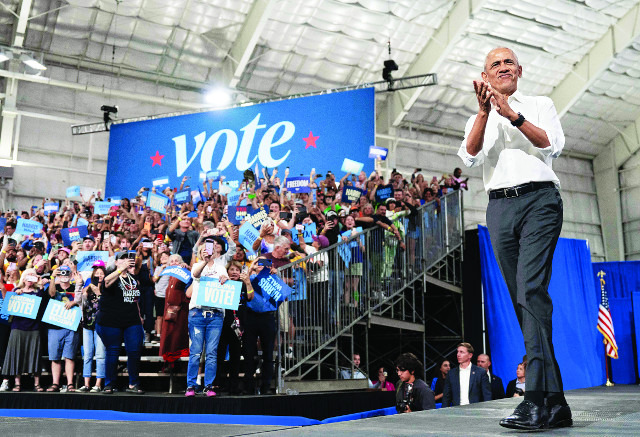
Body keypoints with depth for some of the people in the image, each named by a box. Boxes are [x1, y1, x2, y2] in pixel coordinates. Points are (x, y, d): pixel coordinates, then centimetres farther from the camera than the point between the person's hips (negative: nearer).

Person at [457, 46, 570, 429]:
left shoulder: (540, 105, 17)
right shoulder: (479, 120, 23)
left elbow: (553, 145, -2)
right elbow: (470, 157, 2)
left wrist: (513, 114, -10)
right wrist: (485, 111, -9)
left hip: (540, 200, -3)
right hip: (499, 208, 4)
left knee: (531, 290, -22)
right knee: (522, 301, -1)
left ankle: (537, 399, -27)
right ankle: (556, 403, 2)